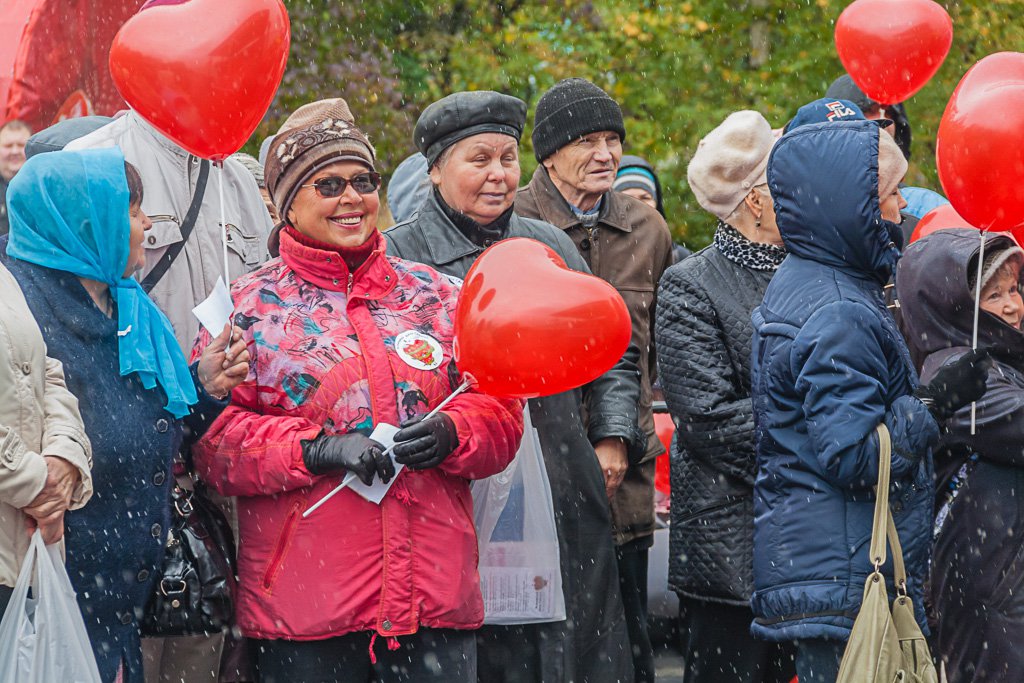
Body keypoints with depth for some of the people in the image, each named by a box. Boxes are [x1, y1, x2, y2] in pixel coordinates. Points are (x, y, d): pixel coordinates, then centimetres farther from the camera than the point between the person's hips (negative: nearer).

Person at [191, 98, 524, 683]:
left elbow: (501, 414, 14)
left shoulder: (436, 296, 14)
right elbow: (212, 437, -4)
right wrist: (315, 449, -17)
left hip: (436, 589, 3)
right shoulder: (249, 307, 5)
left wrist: (450, 433, -8)